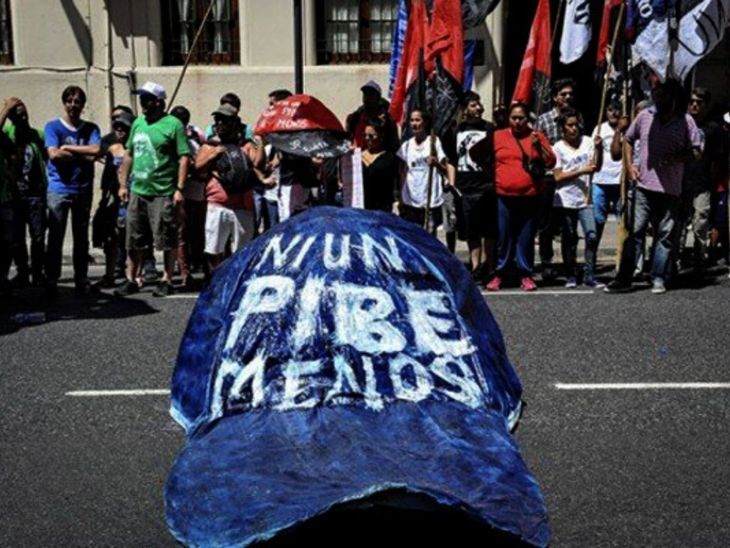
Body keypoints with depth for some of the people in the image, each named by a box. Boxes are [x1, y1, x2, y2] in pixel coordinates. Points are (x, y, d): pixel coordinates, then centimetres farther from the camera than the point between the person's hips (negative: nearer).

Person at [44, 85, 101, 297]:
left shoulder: (91, 128, 9)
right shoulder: (53, 126, 2)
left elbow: (96, 150, -9)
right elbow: (54, 154, -11)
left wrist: (68, 148, -7)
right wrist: (84, 155, -6)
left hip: (83, 190, 2)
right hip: (59, 189, -2)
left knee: (82, 238, 7)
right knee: (55, 238, -3)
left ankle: (81, 280, 14)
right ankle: (51, 281, 3)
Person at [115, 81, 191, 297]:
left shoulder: (173, 124, -7)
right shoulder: (138, 123, 13)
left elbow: (184, 157, -10)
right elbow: (129, 154, 20)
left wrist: (180, 188, -15)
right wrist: (123, 184, 15)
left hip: (163, 193, -6)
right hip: (137, 191, 6)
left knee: (167, 240, 1)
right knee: (134, 240, 11)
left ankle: (166, 280, 13)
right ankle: (131, 280, 21)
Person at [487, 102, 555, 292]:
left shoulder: (538, 136, 8)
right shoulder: (497, 136, 7)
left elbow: (550, 163, 4)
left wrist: (539, 147, -11)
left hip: (530, 197, 0)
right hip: (503, 197, 0)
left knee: (526, 238, 5)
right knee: (502, 238, 3)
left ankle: (526, 275, 14)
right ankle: (498, 274, 11)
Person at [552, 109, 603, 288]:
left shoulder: (587, 141, 7)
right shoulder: (558, 148, -2)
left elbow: (596, 167, 3)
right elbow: (558, 177, -9)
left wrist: (599, 149, -11)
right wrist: (582, 171, -15)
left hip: (585, 199, 2)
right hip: (565, 201, -2)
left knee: (592, 236, -9)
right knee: (569, 238, 6)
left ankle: (589, 275, -2)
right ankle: (570, 276, 16)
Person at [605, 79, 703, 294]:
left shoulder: (686, 121, 1)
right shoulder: (644, 116, 6)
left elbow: (696, 151, 4)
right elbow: (628, 139, 18)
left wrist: (677, 157, -15)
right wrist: (629, 166, 6)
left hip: (670, 189, -1)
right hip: (644, 186, 1)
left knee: (664, 235, 5)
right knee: (635, 232, -1)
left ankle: (658, 279, 14)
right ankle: (624, 279, 2)